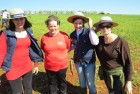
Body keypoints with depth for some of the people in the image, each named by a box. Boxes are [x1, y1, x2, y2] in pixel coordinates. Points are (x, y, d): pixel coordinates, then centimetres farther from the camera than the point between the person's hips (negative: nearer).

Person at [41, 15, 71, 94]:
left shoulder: (64, 35, -13)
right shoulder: (44, 37, -11)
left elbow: (69, 47, 1)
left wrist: (61, 54, -4)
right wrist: (50, 54, -3)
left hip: (62, 65, 0)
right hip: (49, 66, 0)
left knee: (62, 82, 23)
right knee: (52, 83, 21)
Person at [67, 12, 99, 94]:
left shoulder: (88, 31, -15)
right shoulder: (72, 34, -1)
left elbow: (95, 42, -32)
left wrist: (90, 27, -32)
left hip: (89, 61, -4)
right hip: (78, 61, 4)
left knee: (90, 83, 6)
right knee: (82, 82, 21)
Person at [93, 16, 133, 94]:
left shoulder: (121, 42, -22)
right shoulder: (99, 40, -8)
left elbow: (128, 62, -17)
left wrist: (129, 81, -17)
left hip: (118, 74, -5)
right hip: (105, 73, 5)